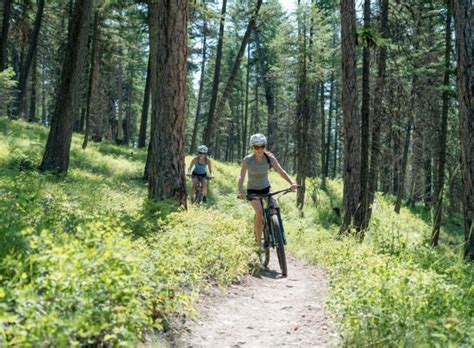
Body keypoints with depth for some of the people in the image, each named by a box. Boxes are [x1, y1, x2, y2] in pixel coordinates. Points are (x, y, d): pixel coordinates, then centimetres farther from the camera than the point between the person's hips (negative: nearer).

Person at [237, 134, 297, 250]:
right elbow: (241, 177, -19)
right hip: (252, 190, -2)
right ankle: (259, 242, -11)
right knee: (259, 212, -25)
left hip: (266, 188, 2)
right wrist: (240, 192, -35)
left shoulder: (269, 157, -15)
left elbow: (281, 171, -23)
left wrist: (292, 183, -38)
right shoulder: (247, 160, -18)